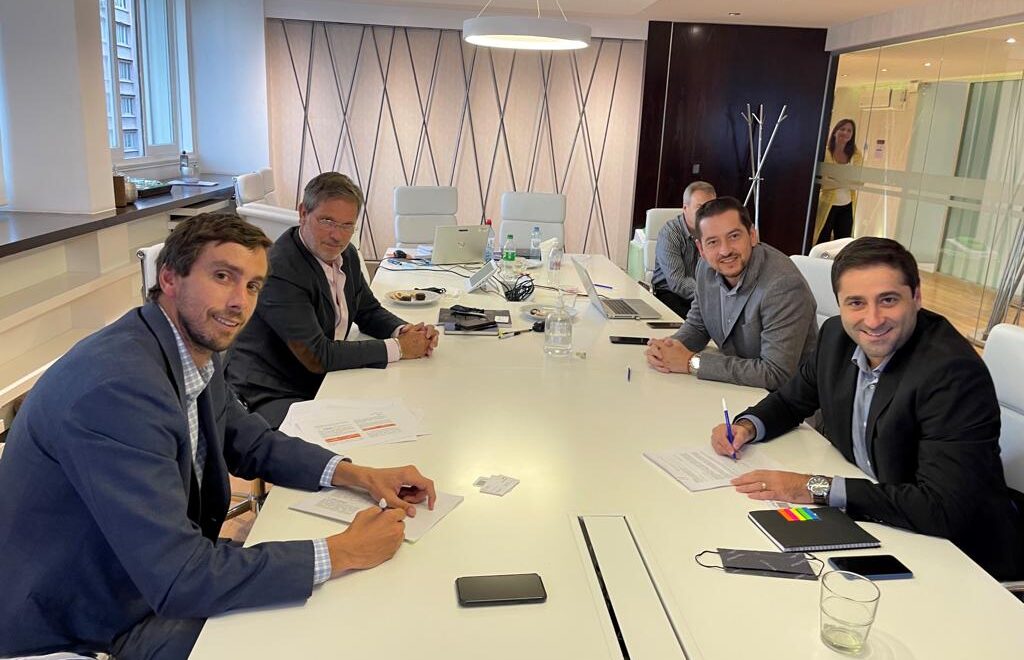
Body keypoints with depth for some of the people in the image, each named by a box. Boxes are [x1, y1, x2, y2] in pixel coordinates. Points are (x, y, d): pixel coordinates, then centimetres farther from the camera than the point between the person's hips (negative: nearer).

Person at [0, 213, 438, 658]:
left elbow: (251, 444, 12)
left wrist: (360, 476, -4)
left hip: (157, 587, 8)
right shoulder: (118, 386, -31)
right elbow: (177, 581, -31)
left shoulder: (196, 349, -4)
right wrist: (343, 553, -25)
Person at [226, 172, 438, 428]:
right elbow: (317, 356, -25)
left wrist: (405, 331, -6)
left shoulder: (345, 254, 4)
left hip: (323, 384, 9)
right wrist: (397, 348, -20)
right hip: (271, 397, -9)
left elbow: (369, 311, 17)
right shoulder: (280, 271, -23)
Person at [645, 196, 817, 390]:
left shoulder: (784, 286, -26)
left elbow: (776, 374, -28)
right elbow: (697, 325, 11)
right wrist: (669, 347, -12)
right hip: (734, 386, 6)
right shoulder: (707, 267, -3)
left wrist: (692, 362, -24)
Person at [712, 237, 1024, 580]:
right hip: (874, 524, 6)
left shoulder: (953, 372, -26)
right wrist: (748, 426, -7)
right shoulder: (838, 335, -5)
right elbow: (793, 399, 14)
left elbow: (944, 509, -32)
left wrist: (817, 488, -29)